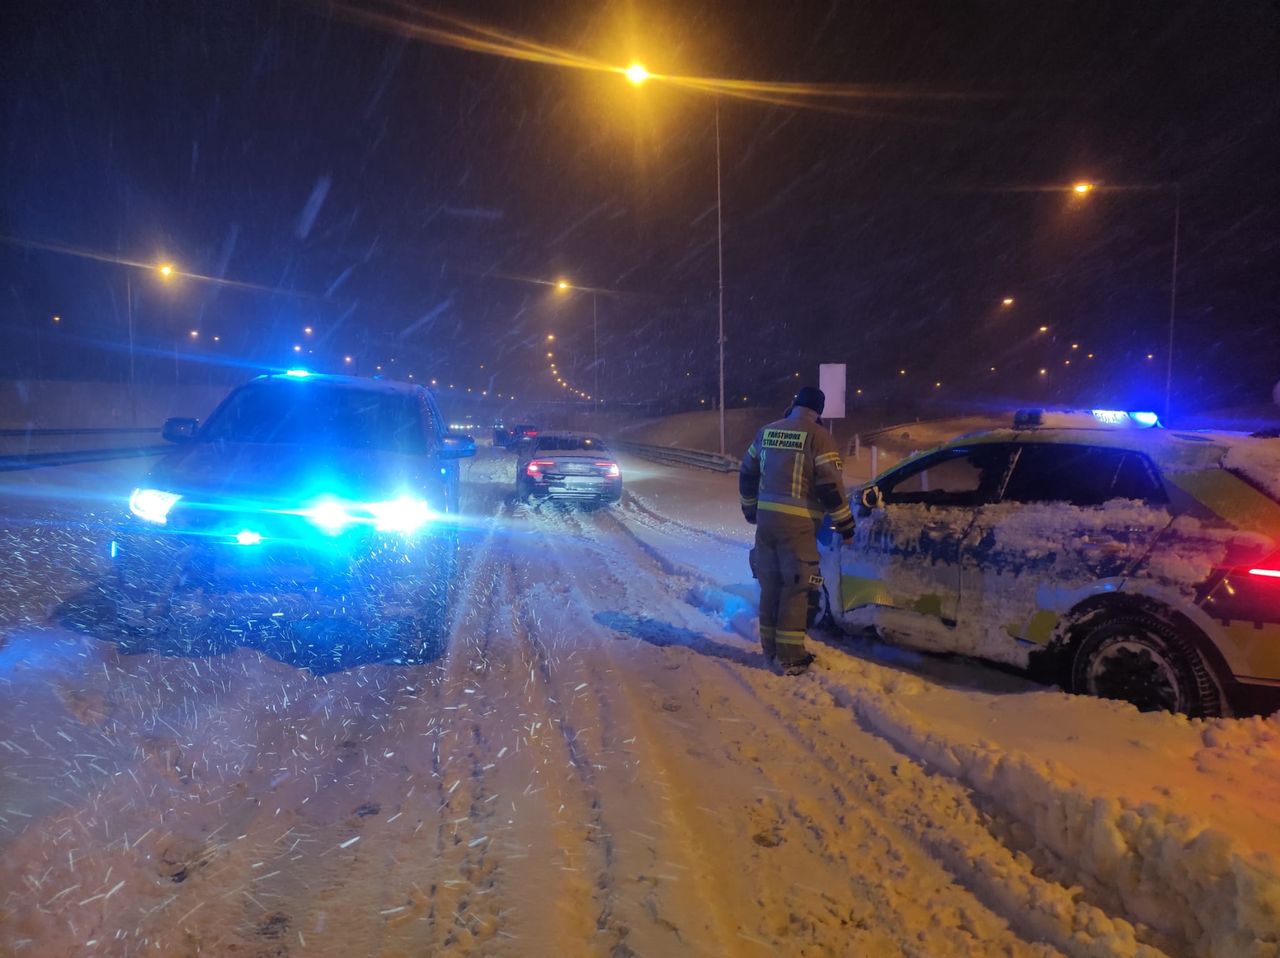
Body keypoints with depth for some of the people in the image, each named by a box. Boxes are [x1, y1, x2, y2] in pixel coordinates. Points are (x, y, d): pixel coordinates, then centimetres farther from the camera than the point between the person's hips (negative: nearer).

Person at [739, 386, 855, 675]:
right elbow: (830, 485, -12)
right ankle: (791, 656, 2)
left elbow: (747, 475, 19)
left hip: (765, 518, 6)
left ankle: (770, 647, 25)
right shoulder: (818, 436, -8)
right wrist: (844, 522, -2)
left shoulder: (766, 432, 11)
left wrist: (751, 510, 32)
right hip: (797, 523, -6)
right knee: (796, 587, 1)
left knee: (770, 583, 16)